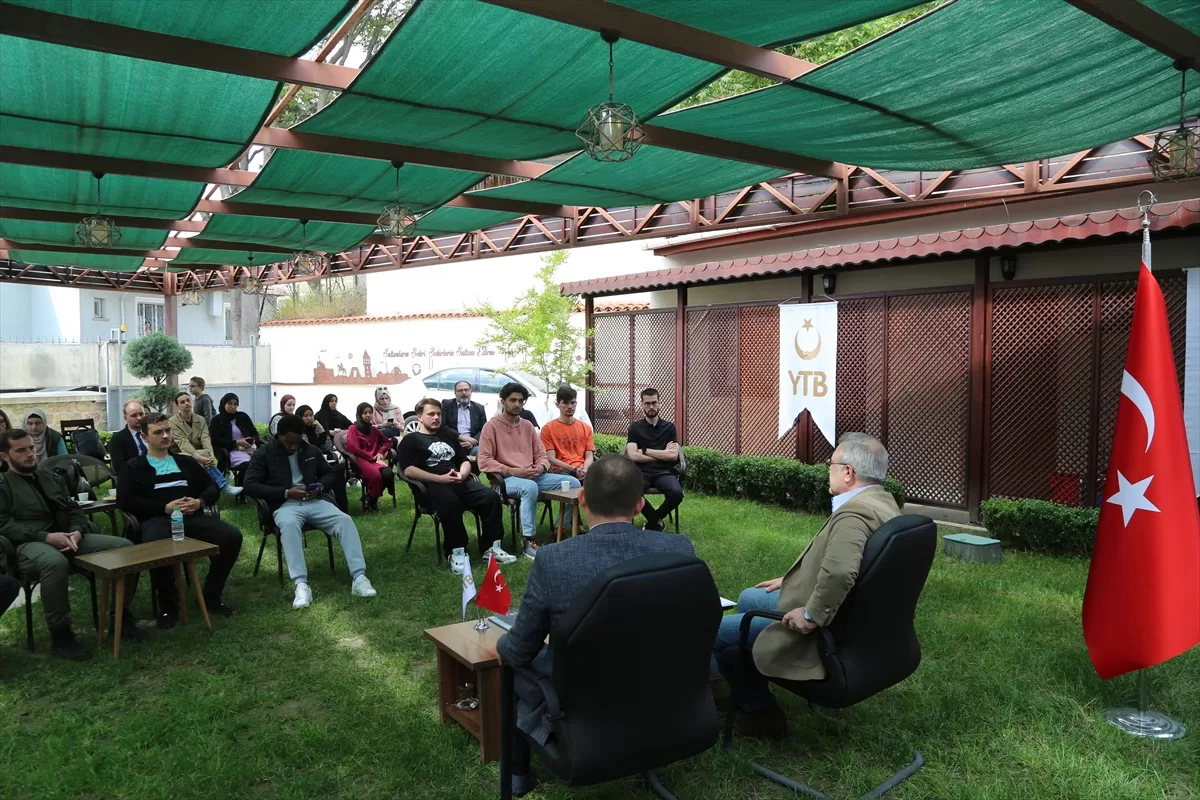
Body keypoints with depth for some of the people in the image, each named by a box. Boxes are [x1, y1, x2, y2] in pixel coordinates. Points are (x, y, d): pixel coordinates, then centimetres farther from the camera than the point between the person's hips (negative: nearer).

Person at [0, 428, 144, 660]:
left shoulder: (52, 478, 25)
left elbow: (74, 511, 19)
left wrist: (76, 531, -5)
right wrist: (47, 537, -19)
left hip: (68, 538, 6)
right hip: (29, 544, -6)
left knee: (125, 546, -15)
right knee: (55, 562, -42)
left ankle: (121, 615, -4)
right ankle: (60, 634, -26)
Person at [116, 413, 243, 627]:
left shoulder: (186, 462, 25)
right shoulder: (134, 467, 14)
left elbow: (212, 487, 20)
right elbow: (124, 501, -1)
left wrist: (200, 502, -4)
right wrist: (165, 508, -11)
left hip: (192, 517, 4)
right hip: (157, 518, -3)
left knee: (233, 537, -22)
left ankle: (211, 596, -4)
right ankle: (168, 604, -13)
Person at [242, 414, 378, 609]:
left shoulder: (311, 451, 15)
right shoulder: (263, 455, 3)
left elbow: (329, 474, 23)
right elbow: (250, 486, -6)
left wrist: (320, 487, -2)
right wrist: (286, 492, -15)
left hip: (314, 502, 4)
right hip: (284, 505, -3)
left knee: (345, 520, -24)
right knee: (289, 525, -40)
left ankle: (358, 578, -29)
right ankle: (301, 585, -43)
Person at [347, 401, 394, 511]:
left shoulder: (374, 429, 22)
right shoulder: (353, 428, 7)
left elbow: (388, 442, 24)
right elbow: (354, 449, -4)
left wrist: (381, 452, 2)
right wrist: (372, 458, -10)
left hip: (375, 459, 5)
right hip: (361, 459, -5)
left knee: (388, 474, -30)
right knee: (376, 475, -37)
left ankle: (373, 498, -4)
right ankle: (371, 501, -9)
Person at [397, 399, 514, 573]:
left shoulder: (448, 434, 27)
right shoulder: (411, 440, 10)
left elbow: (465, 461, 26)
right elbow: (408, 470, -6)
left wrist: (463, 474, 0)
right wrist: (440, 478, -16)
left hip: (460, 481, 6)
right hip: (433, 485, -5)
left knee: (491, 497, -20)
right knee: (451, 503, -39)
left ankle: (491, 547, -12)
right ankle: (456, 552, -28)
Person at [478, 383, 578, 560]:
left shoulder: (527, 426, 16)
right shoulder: (492, 426, -2)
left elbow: (541, 455, 16)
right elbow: (484, 461, -11)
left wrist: (540, 467, -9)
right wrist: (512, 471, -18)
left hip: (533, 476, 7)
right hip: (506, 479, -6)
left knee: (573, 483, -9)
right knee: (530, 487, -40)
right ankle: (529, 543, -32)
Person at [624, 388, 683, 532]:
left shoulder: (669, 427, 11)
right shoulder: (635, 427, 9)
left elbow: (673, 456, -1)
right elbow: (632, 456, -5)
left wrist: (645, 450, -3)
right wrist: (662, 453, -2)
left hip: (663, 472, 1)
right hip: (642, 472, -1)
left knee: (677, 493, -32)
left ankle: (653, 520, 2)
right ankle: (657, 520, -6)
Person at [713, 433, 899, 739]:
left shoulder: (854, 513, -29)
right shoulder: (882, 500, 4)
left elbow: (839, 572, -46)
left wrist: (812, 615, -30)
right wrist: (792, 580, 16)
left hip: (824, 633, -10)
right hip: (852, 616, 10)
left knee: (713, 632, 1)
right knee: (749, 598, 26)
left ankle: (760, 710, 19)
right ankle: (748, 692, 38)